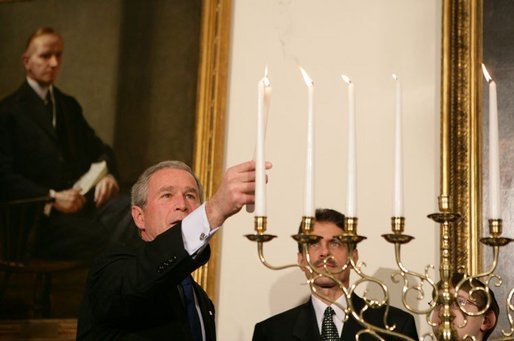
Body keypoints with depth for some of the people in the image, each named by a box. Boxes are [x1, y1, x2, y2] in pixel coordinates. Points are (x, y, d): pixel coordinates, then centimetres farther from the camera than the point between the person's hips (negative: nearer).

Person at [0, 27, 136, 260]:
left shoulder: (69, 105, 24)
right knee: (104, 239, -33)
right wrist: (52, 198, -17)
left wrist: (108, 175, -2)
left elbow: (99, 149, 22)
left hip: (85, 203, 6)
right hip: (42, 215, -5)